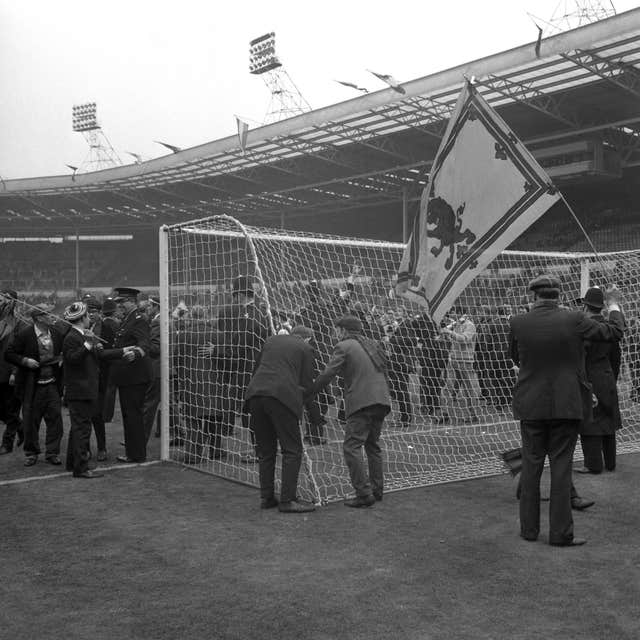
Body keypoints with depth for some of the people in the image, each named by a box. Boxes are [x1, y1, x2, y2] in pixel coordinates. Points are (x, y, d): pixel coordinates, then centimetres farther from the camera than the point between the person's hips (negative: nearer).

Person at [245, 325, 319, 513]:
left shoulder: (272, 340, 25)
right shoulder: (306, 349, 11)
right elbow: (306, 383, 8)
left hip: (255, 393, 6)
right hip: (282, 395, -6)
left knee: (265, 450, 15)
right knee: (292, 450, 2)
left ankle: (266, 497, 16)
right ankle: (287, 500, -2)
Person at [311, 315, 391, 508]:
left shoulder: (344, 347, 0)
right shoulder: (374, 346, 23)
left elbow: (327, 374, -6)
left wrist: (310, 392, 1)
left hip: (361, 403, -8)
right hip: (381, 401, 8)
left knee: (351, 447, -6)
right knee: (372, 445, 19)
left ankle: (364, 494, -11)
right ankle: (377, 490, 22)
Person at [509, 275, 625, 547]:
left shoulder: (518, 323, -7)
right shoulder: (574, 320, -10)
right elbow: (614, 332, 4)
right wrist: (614, 305, 20)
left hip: (532, 406, 1)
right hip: (566, 405, -1)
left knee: (531, 466, 11)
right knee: (561, 468, 6)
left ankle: (529, 528, 18)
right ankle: (560, 532, 10)